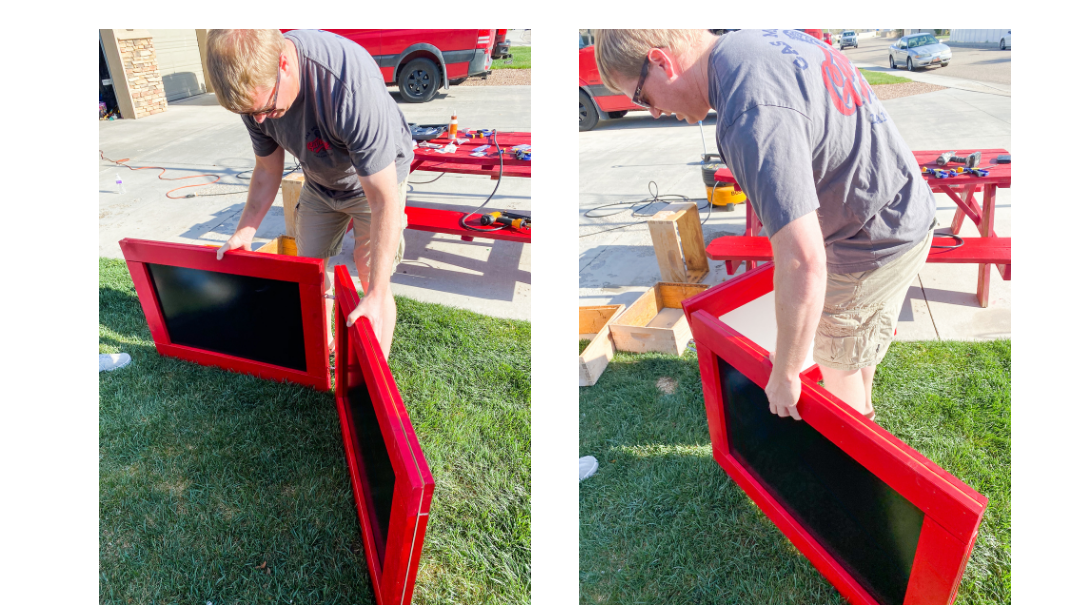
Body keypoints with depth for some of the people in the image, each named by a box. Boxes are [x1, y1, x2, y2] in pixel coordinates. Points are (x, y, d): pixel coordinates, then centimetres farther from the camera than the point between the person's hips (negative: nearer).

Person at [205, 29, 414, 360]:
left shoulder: (352, 87, -44)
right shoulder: (256, 88, -22)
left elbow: (384, 202, -40)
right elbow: (267, 169, -2)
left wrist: (378, 294, -38)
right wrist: (244, 232, -9)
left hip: (378, 176, -6)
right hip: (320, 181, 6)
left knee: (371, 280, -11)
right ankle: (323, 344, 34)